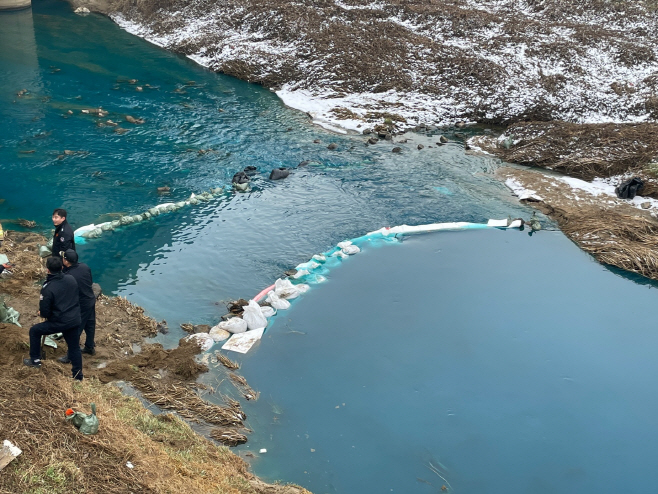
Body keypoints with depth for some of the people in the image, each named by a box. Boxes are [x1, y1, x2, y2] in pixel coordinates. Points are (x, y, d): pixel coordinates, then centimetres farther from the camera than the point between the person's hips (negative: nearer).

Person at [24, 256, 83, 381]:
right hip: (75, 320, 5)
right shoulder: (71, 279, -3)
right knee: (74, 347, 17)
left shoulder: (48, 288, -18)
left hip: (59, 322, -5)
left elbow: (44, 312, -12)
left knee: (34, 331, 17)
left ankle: (35, 360, 24)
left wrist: (42, 313, 11)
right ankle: (78, 375, 24)